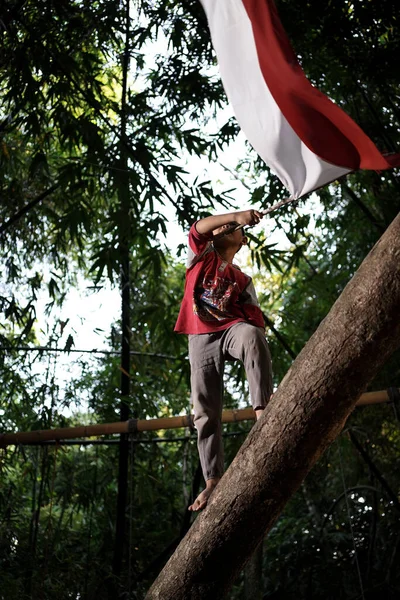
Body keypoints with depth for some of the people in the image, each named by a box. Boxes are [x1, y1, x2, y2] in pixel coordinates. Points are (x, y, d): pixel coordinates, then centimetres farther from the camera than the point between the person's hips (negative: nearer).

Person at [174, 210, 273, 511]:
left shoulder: (243, 279, 23)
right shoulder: (201, 257, 18)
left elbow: (253, 314, 10)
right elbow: (197, 228, -4)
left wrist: (258, 335, -12)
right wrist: (236, 214, -20)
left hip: (232, 328, 0)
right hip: (201, 339, 0)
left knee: (252, 336, -38)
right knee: (205, 414, -7)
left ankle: (264, 412, -47)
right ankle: (213, 481, -4)